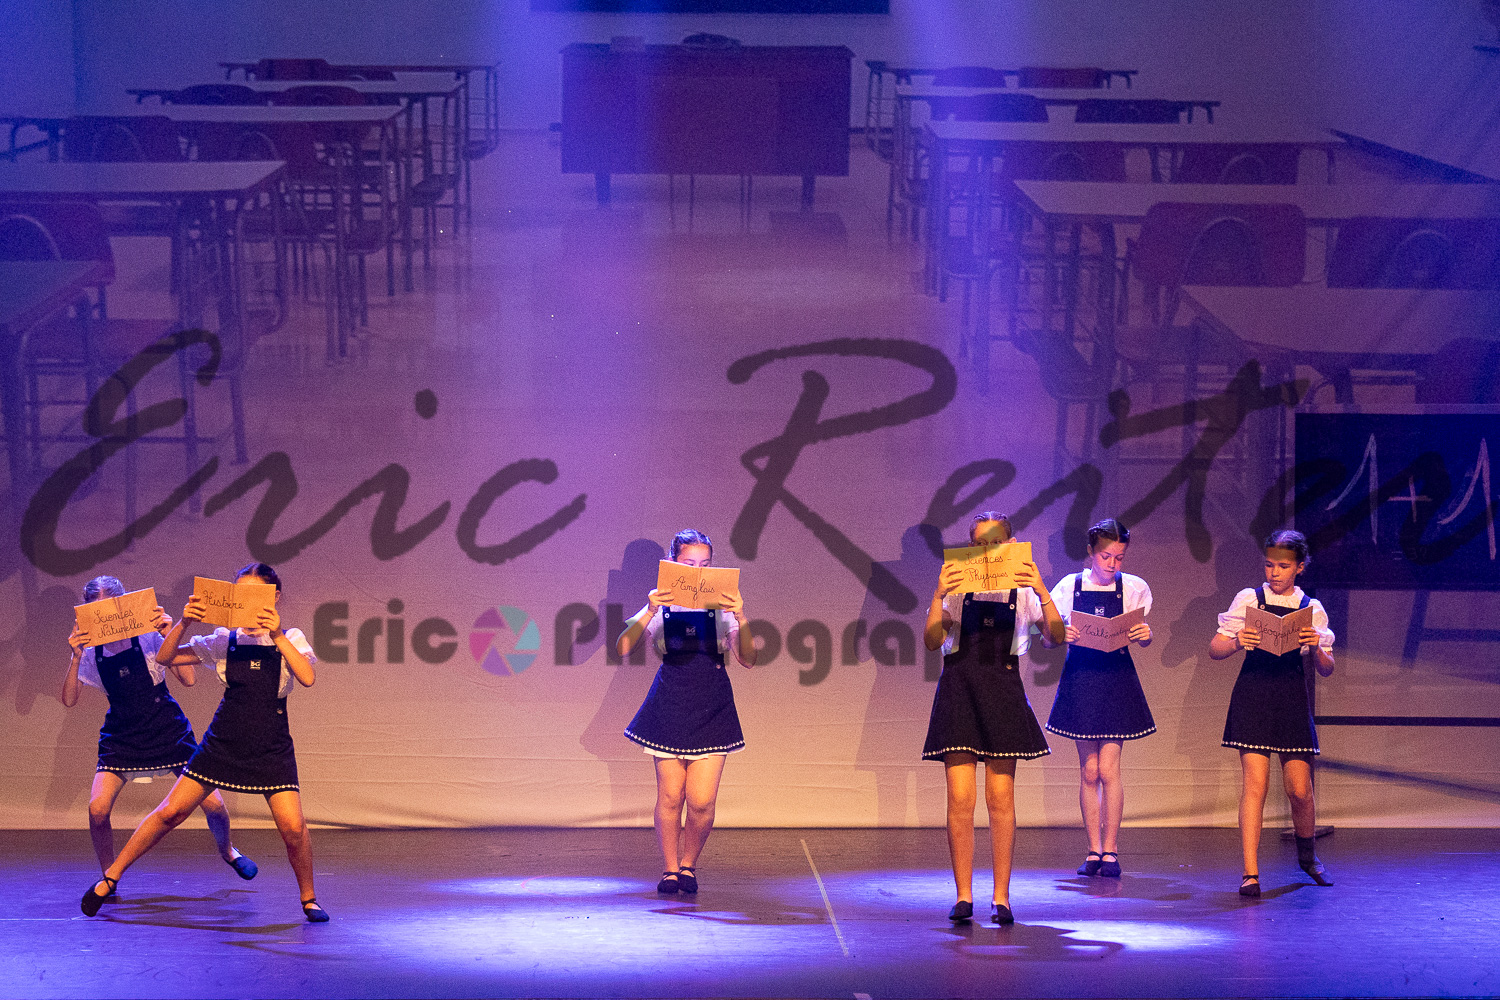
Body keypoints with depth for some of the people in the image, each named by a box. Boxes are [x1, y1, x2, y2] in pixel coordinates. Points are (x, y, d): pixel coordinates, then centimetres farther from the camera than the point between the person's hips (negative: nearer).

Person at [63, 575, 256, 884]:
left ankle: (227, 851, 27)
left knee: (213, 803, -5)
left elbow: (188, 679, -14)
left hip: (168, 731, -1)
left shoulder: (148, 635, -8)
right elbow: (69, 700, -8)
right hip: (121, 739, 1)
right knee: (97, 809, -18)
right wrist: (76, 657, -22)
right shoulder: (90, 650, -2)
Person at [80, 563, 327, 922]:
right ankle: (110, 878, 11)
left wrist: (277, 636, -29)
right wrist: (183, 623, -14)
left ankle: (309, 899, 6)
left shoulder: (290, 639, 0)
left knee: (293, 827, -16)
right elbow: (165, 658, 3)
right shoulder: (225, 640, 5)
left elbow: (307, 677, -20)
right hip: (224, 741, 2)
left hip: (271, 747, -2)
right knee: (171, 811, 0)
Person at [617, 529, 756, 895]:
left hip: (712, 708, 0)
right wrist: (649, 611, -24)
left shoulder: (722, 605, 1)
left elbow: (748, 660, -6)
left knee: (702, 801, -4)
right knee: (670, 796, 1)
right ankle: (669, 869, 20)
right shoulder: (661, 605, -1)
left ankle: (688, 865, 20)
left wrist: (740, 618, -21)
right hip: (670, 705, 0)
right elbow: (622, 648, -11)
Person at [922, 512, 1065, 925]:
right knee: (960, 798, -5)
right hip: (959, 688, 0)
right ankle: (963, 895, 1)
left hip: (1002, 690, 0)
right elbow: (932, 640, -6)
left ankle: (1001, 896, 5)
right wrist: (938, 595, -19)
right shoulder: (956, 586, 6)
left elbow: (1055, 636, -7)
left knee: (1000, 798, -1)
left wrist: (1042, 592, -20)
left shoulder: (1023, 588, 7)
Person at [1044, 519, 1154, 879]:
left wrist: (1144, 635, -21)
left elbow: (1143, 637, 2)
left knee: (1108, 769, -7)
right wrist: (1061, 635, -19)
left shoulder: (1133, 588, 2)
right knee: (1089, 771, 3)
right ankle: (1094, 850, 9)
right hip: (1080, 679, 1)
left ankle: (1110, 851, 1)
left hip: (1116, 680, -1)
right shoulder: (1070, 586, 3)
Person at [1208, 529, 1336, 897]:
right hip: (1253, 697, -2)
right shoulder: (1249, 600, 3)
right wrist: (1237, 642, -19)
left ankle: (1307, 855, 30)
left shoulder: (1312, 609, 8)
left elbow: (1326, 669, 7)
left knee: (1299, 790, 2)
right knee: (1254, 783, -11)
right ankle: (1250, 873, -9)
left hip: (1292, 699, 2)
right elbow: (1215, 649, 2)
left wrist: (1316, 649, -14)